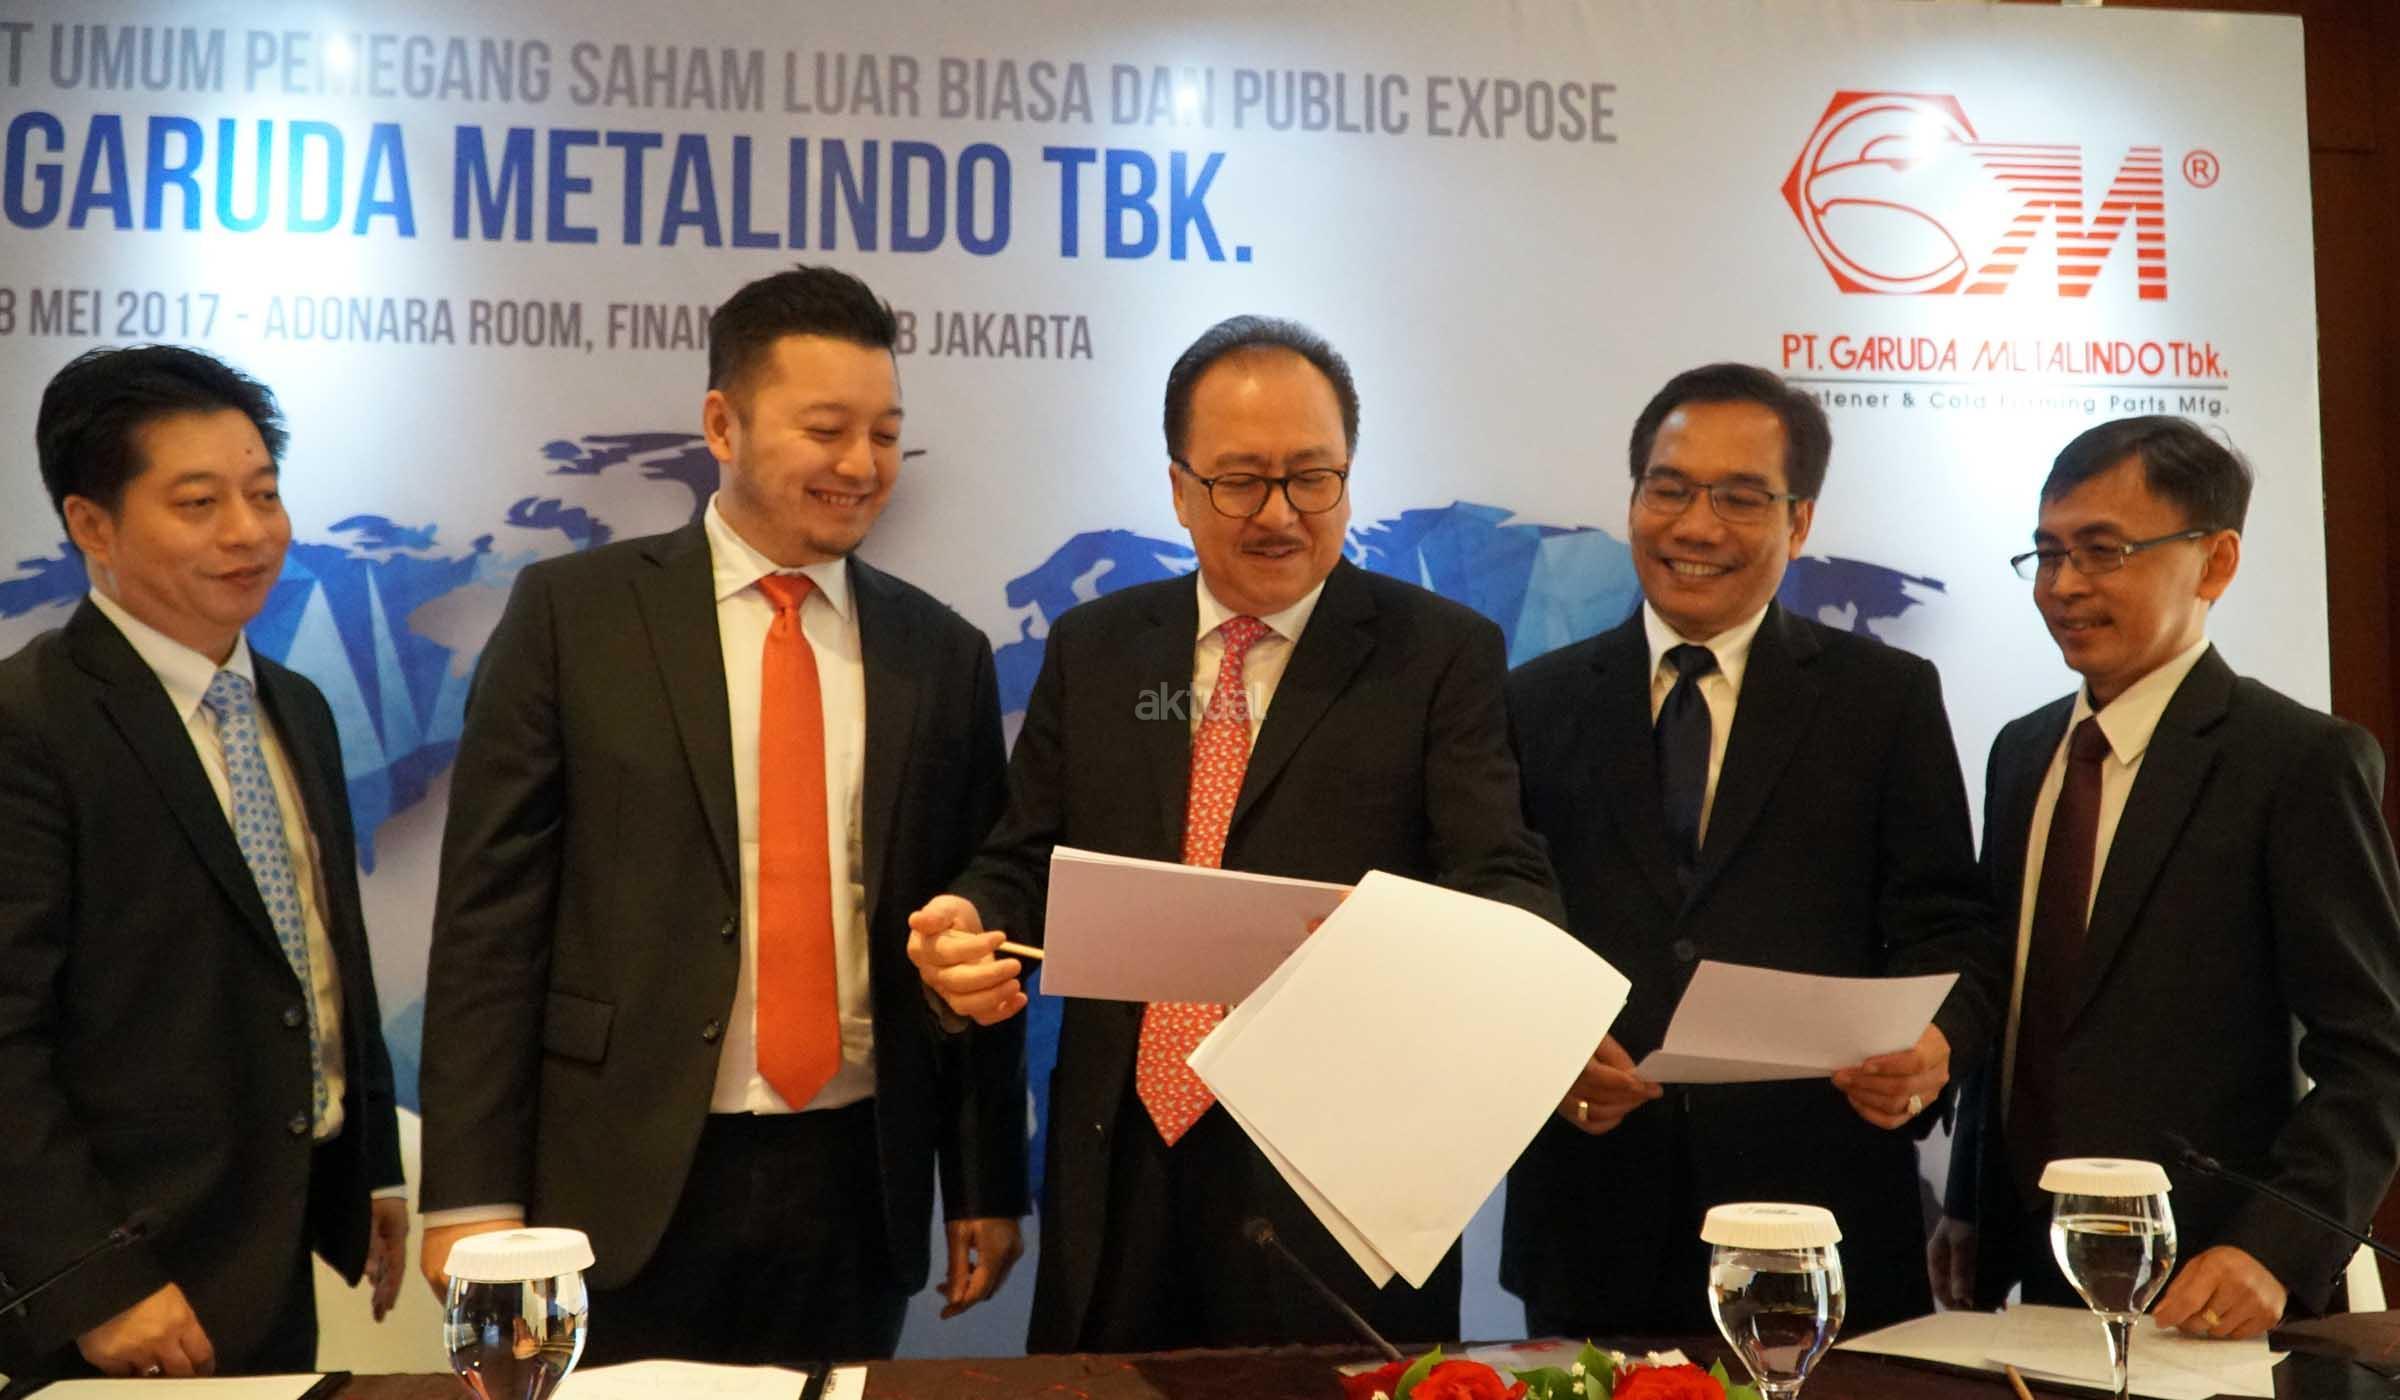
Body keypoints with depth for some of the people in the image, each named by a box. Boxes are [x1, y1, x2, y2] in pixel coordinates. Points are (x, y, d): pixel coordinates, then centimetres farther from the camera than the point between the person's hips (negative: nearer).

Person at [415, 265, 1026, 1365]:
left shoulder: (944, 657, 6)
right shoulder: (572, 614, -2)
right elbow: (490, 911, -4)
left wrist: (988, 1186, 8)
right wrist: (473, 1194, -8)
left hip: (857, 1189, 3)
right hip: (627, 1188, -2)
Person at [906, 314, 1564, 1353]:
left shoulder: (1444, 655, -2)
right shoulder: (1092, 648, 10)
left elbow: (1508, 886, -8)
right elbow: (1025, 866, 12)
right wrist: (967, 929, -11)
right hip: (1121, 1169, 3)